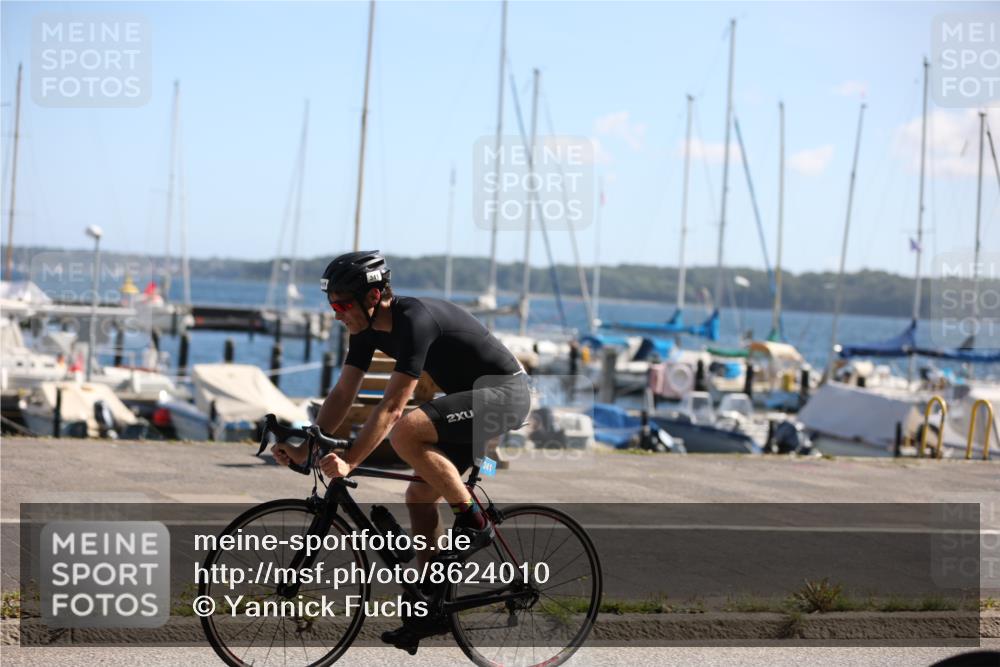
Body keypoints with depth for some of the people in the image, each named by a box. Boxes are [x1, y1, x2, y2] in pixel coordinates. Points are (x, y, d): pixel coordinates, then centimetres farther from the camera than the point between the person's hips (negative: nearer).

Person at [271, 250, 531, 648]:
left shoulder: (416, 320, -27)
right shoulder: (368, 329, 0)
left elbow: (392, 406, -32)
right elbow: (343, 394, 3)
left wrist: (349, 463, -36)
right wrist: (304, 450, -7)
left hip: (504, 394, -9)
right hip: (469, 398, 9)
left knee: (405, 434, -29)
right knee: (419, 496, 5)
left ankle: (473, 522, -14)